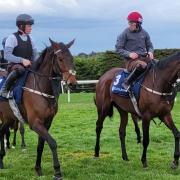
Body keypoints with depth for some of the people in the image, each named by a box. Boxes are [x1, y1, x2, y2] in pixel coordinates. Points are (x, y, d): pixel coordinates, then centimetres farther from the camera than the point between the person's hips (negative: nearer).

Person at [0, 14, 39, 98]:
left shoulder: (29, 38, 14)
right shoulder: (12, 38, -6)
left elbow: (35, 54, 18)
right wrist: (21, 60, -26)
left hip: (29, 67, 6)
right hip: (14, 66, -6)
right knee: (20, 69, -40)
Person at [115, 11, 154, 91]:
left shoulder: (144, 33, 10)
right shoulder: (125, 34, -3)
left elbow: (149, 45, 21)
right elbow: (118, 48, -2)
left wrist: (150, 52, -2)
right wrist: (129, 54, -16)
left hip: (144, 57, 5)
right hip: (131, 60, -5)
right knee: (142, 65, -38)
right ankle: (127, 83, -26)